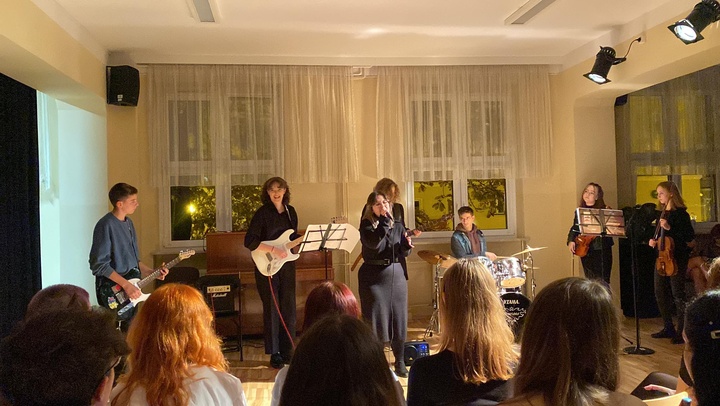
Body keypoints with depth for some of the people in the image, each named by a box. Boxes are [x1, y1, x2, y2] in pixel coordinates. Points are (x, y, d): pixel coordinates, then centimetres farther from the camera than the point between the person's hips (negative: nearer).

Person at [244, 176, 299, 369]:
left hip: (287, 265, 5)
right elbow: (249, 241, -16)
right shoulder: (262, 212, -8)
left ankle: (287, 350, 18)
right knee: (271, 309, 0)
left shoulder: (290, 211, 9)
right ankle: (274, 353, 10)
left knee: (288, 308, 7)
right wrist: (273, 250, -22)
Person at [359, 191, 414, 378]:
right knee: (374, 318, 0)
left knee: (398, 318, 8)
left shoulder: (397, 225, 8)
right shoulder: (366, 225, -3)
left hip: (395, 274, 4)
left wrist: (406, 245, -10)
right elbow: (373, 243, -23)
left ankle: (400, 362, 21)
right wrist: (384, 221, -20)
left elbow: (402, 253, 11)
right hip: (373, 275, -4)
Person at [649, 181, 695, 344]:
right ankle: (668, 328, 22)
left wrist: (669, 228, -25)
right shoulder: (662, 214, 13)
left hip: (677, 259, -8)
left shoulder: (680, 213, -10)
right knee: (660, 294, 11)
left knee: (678, 295, -4)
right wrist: (653, 240, 3)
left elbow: (690, 236, -17)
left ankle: (681, 331, 4)